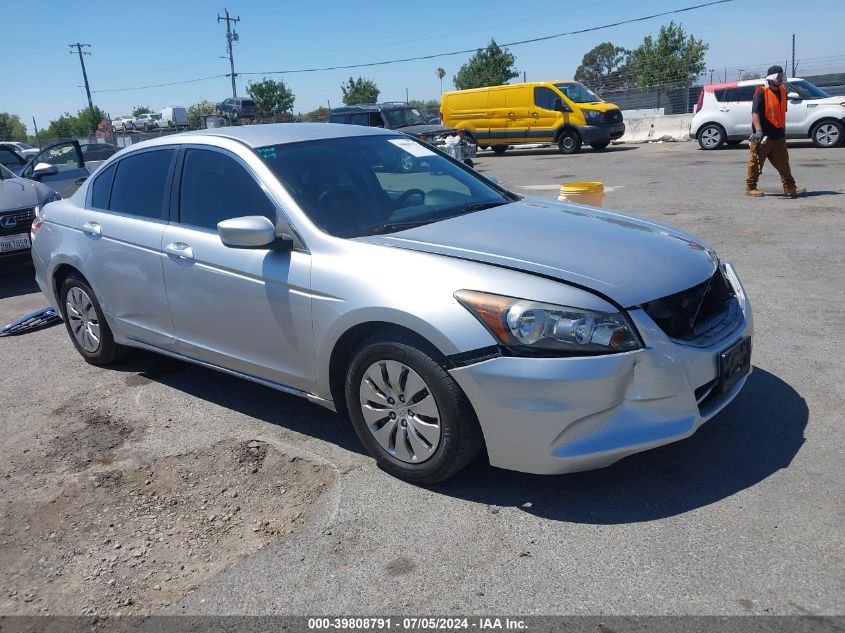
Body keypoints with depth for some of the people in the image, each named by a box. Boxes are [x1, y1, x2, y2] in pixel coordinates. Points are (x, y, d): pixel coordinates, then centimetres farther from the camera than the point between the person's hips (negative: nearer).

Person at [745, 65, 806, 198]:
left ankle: (790, 188, 13)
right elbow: (755, 112, -18)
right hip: (763, 136, -7)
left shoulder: (782, 91, 14)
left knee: (783, 162, 8)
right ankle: (750, 188, 10)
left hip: (778, 136, 7)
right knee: (756, 163, 0)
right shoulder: (761, 92, -10)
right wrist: (758, 130, -28)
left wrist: (783, 130, 24)